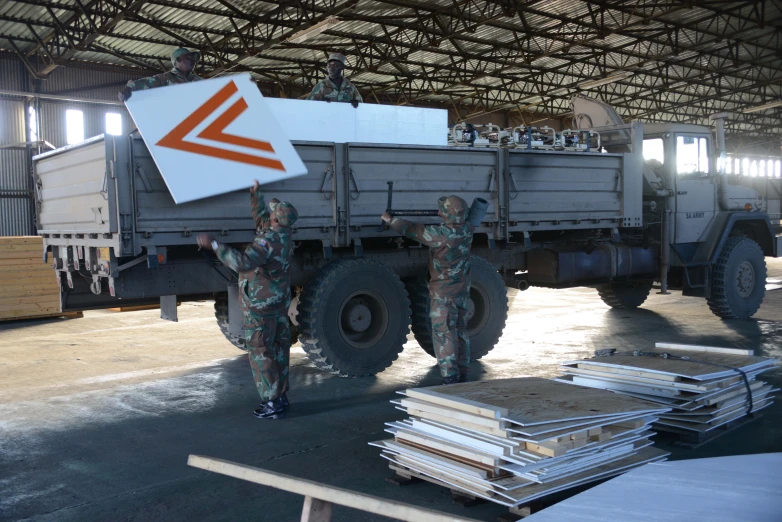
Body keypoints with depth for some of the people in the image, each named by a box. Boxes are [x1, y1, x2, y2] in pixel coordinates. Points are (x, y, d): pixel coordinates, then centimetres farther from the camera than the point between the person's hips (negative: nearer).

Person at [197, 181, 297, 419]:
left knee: (260, 352, -1)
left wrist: (214, 245, -36)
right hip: (280, 304, 9)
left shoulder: (268, 241, -25)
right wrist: (256, 195, 28)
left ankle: (273, 402, 1)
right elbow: (261, 219, 23)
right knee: (279, 349, 13)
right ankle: (281, 397, 22)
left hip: (261, 306, -9)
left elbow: (242, 262, -38)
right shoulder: (284, 236, 3)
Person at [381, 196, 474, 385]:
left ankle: (450, 378, -4)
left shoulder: (440, 234, -20)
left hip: (442, 293, -7)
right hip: (463, 290, 7)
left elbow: (412, 230, -11)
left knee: (444, 334, -2)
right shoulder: (467, 230, -2)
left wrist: (391, 220, 3)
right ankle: (462, 375, 22)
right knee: (460, 331, 15)